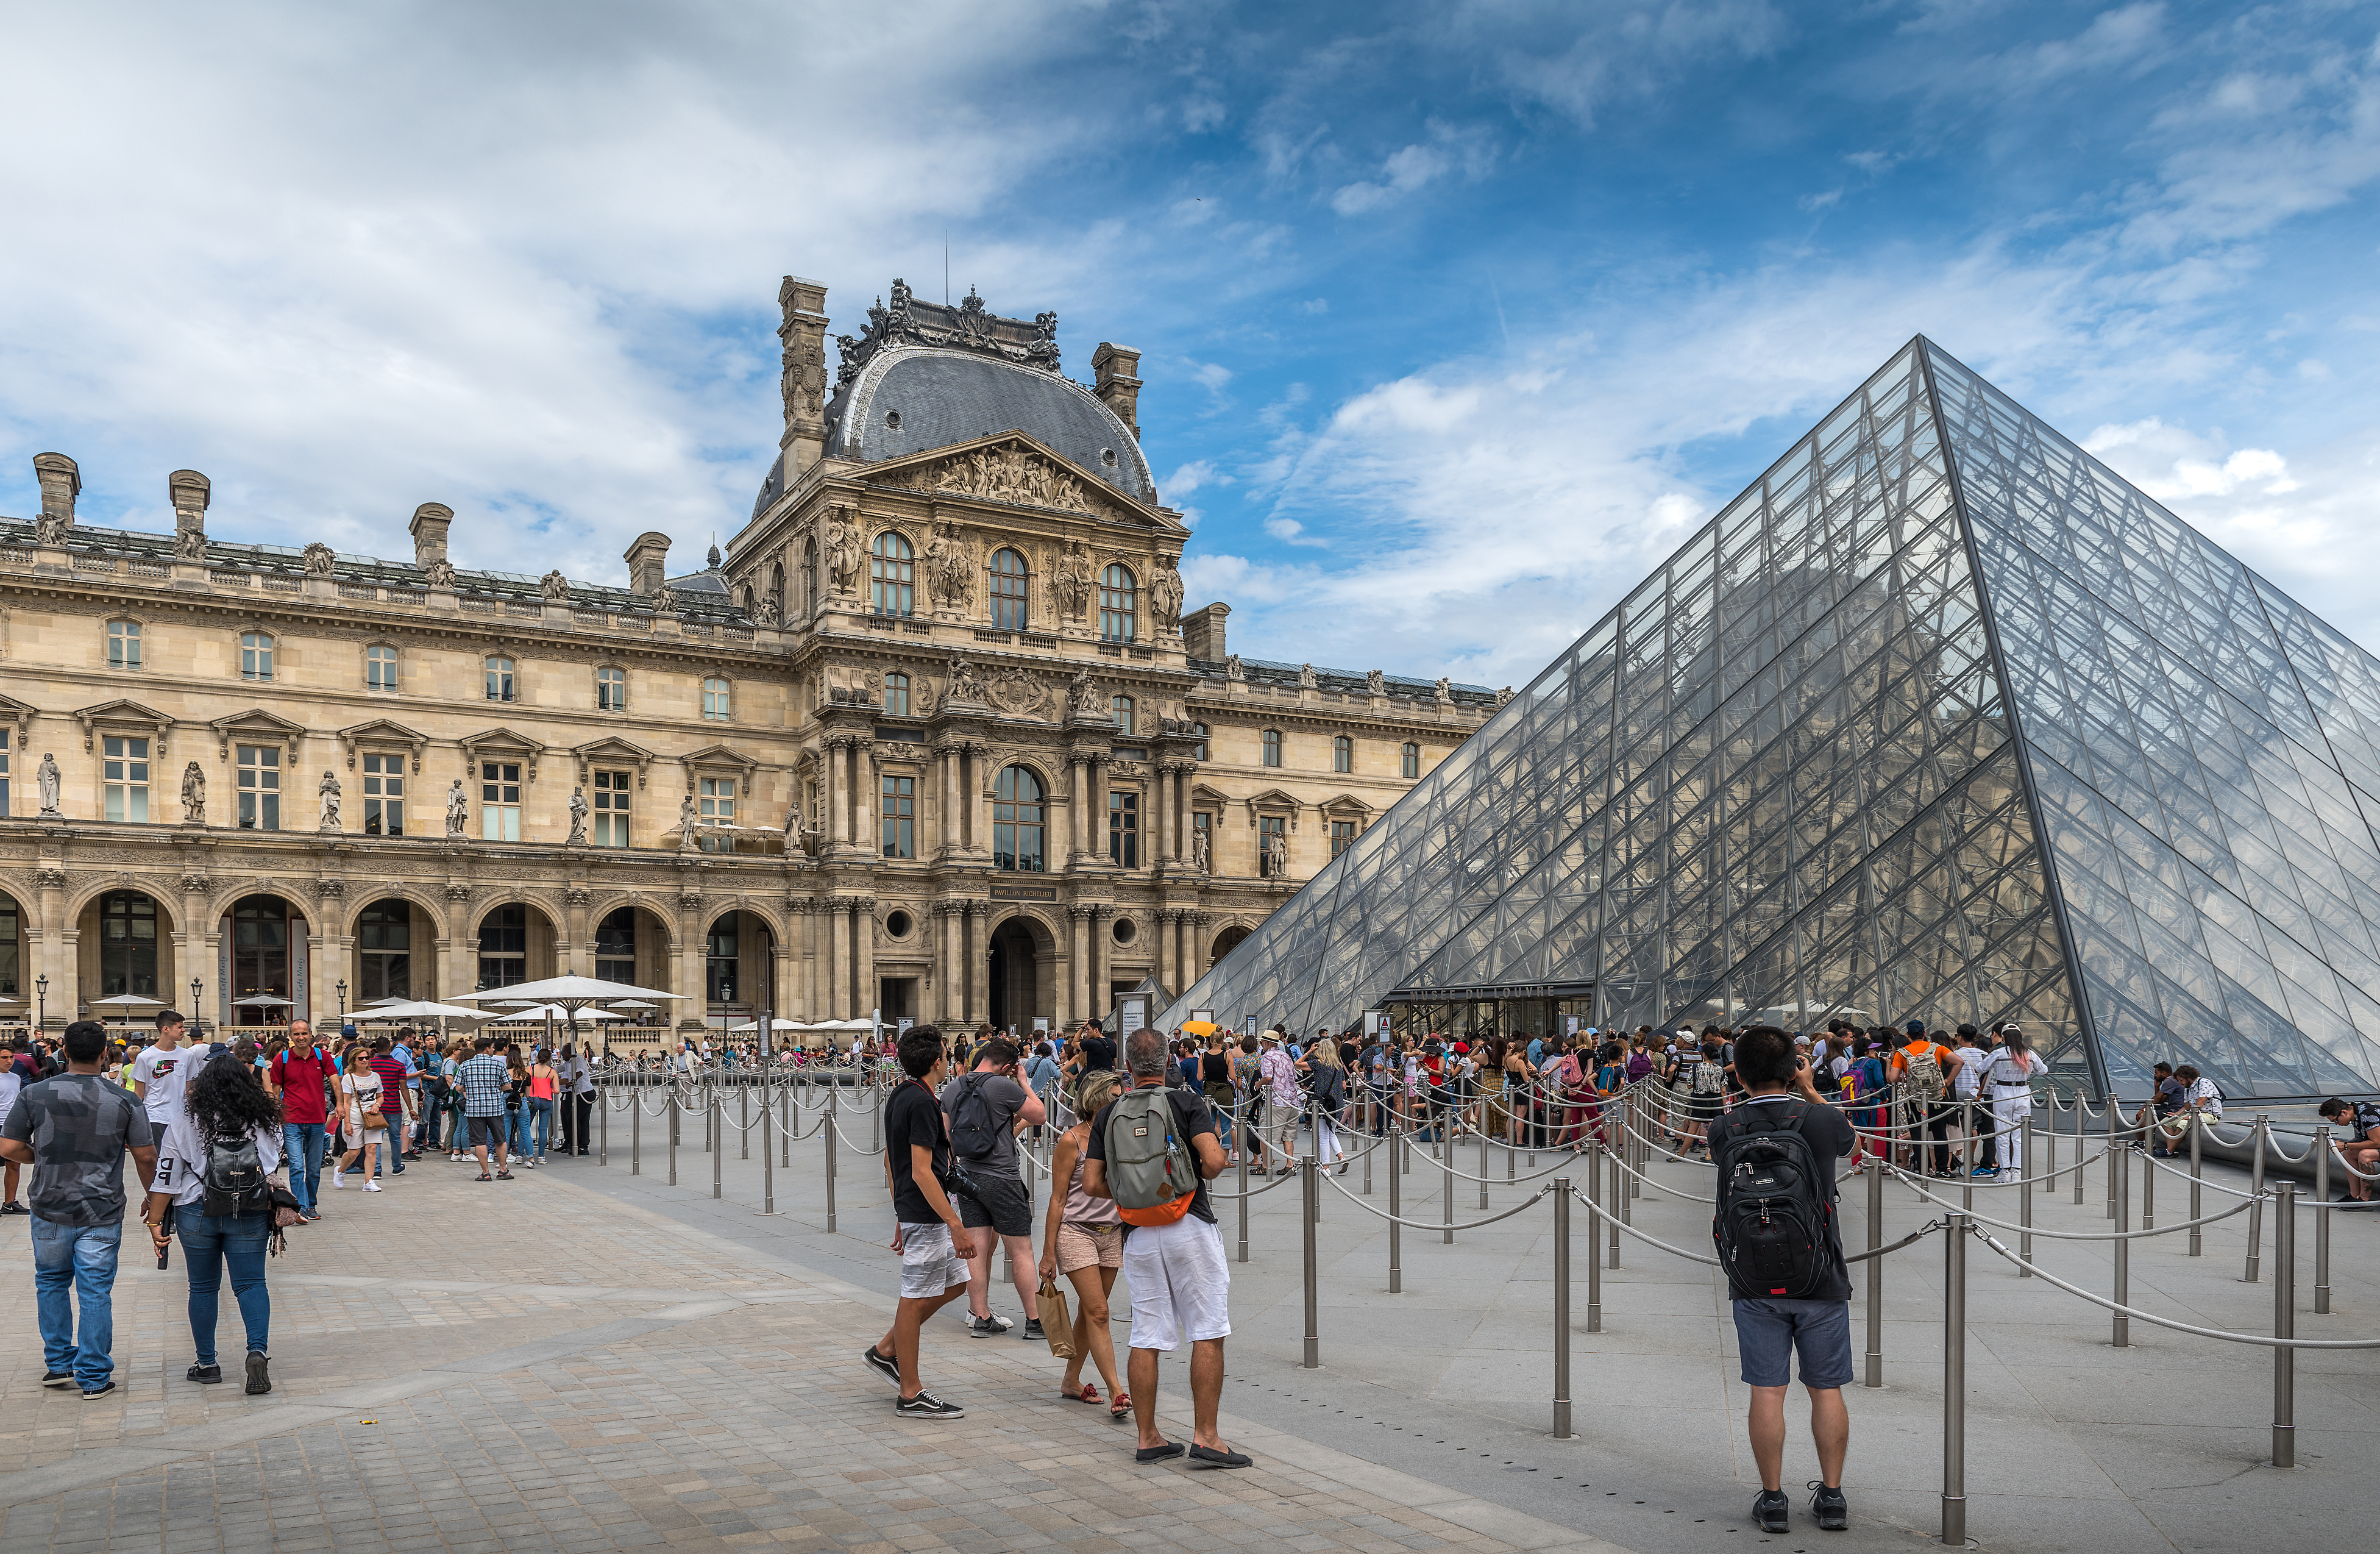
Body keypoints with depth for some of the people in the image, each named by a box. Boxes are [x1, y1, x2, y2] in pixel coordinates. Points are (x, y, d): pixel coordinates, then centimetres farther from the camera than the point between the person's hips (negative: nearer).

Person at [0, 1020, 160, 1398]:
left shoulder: (34, 1094, -5)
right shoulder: (126, 1101, -8)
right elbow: (146, 1157, -5)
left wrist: (42, 1157, 15)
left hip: (50, 1209, 2)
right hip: (102, 1212, -2)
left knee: (51, 1283, 21)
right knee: (96, 1292, 4)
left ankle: (58, 1364, 28)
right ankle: (94, 1377, 9)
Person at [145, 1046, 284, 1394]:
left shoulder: (185, 1123, -4)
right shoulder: (264, 1121, 0)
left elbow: (166, 1177, -4)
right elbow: (274, 1162, 17)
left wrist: (155, 1222, 3)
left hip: (197, 1214, 0)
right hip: (251, 1215, 0)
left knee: (203, 1287, 12)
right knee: (251, 1283, 3)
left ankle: (207, 1364, 19)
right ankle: (258, 1351, -16)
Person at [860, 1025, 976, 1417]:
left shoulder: (899, 1096, 11)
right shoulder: (921, 1102, -20)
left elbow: (890, 1159, 18)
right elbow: (922, 1172, -24)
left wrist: (901, 1215, 24)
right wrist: (957, 1226, -23)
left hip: (911, 1209, 10)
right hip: (927, 1213, -10)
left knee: (954, 1284, 17)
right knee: (916, 1297, -1)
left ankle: (886, 1350, 24)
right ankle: (910, 1395, 9)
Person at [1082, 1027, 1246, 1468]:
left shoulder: (1108, 1114, 5)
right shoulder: (1187, 1103, -5)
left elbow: (1092, 1184, 1)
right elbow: (1214, 1161, -17)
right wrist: (1199, 1177, 5)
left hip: (1139, 1234, 4)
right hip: (1191, 1227, -4)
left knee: (1146, 1338, 9)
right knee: (1208, 1333, 2)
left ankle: (1148, 1439, 14)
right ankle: (1205, 1436, 0)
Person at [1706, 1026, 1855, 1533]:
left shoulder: (1723, 1131, -7)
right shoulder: (1821, 1121, -9)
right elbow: (1848, 1135, 15)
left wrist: (1754, 1093, 16)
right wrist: (1809, 1091, 18)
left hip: (1755, 1284, 0)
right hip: (1820, 1281, 0)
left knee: (1766, 1391, 6)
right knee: (1826, 1390, 12)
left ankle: (1772, 1500, 14)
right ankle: (1832, 1497, 20)